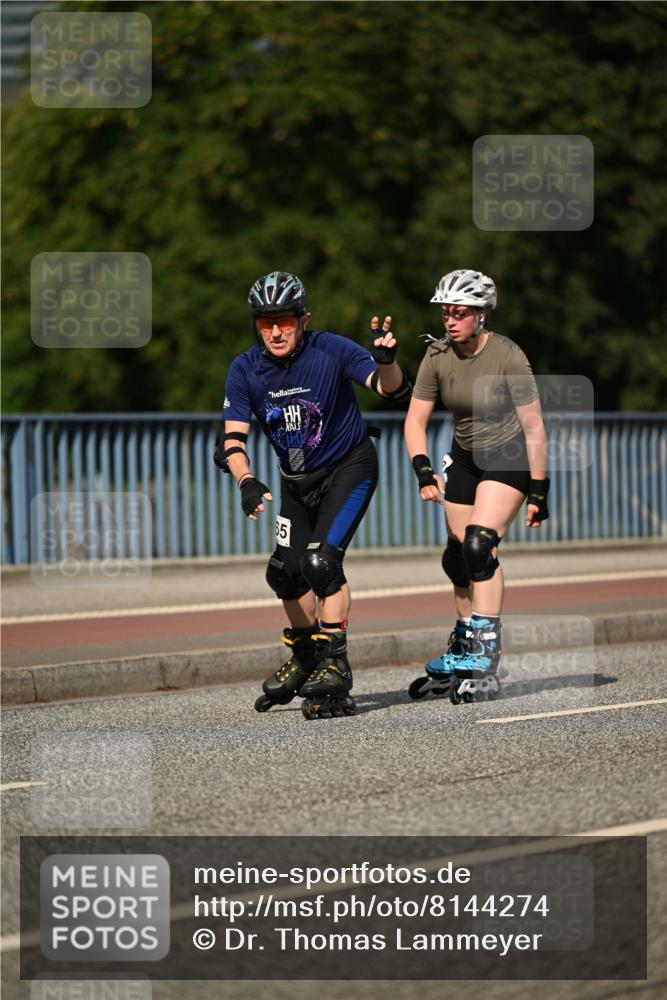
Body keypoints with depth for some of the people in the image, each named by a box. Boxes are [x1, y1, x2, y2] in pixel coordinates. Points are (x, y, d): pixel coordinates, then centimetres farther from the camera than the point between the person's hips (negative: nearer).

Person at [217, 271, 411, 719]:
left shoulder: (332, 350, -23)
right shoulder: (245, 370, -14)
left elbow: (395, 390, -29)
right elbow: (232, 441, -17)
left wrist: (386, 362, -51)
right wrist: (247, 482, -36)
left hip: (349, 466, -5)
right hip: (298, 478, 5)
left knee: (321, 560, -21)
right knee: (286, 571, 5)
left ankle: (335, 666, -15)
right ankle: (306, 657, 31)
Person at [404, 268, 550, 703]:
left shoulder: (508, 356, -23)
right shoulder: (438, 356, -10)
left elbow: (534, 427, -19)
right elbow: (415, 420, -6)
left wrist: (538, 492, -18)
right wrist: (424, 471, -22)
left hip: (509, 456, -6)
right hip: (465, 456, 6)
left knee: (480, 545, -23)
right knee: (458, 558, 6)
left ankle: (486, 665, -24)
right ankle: (463, 652, 27)